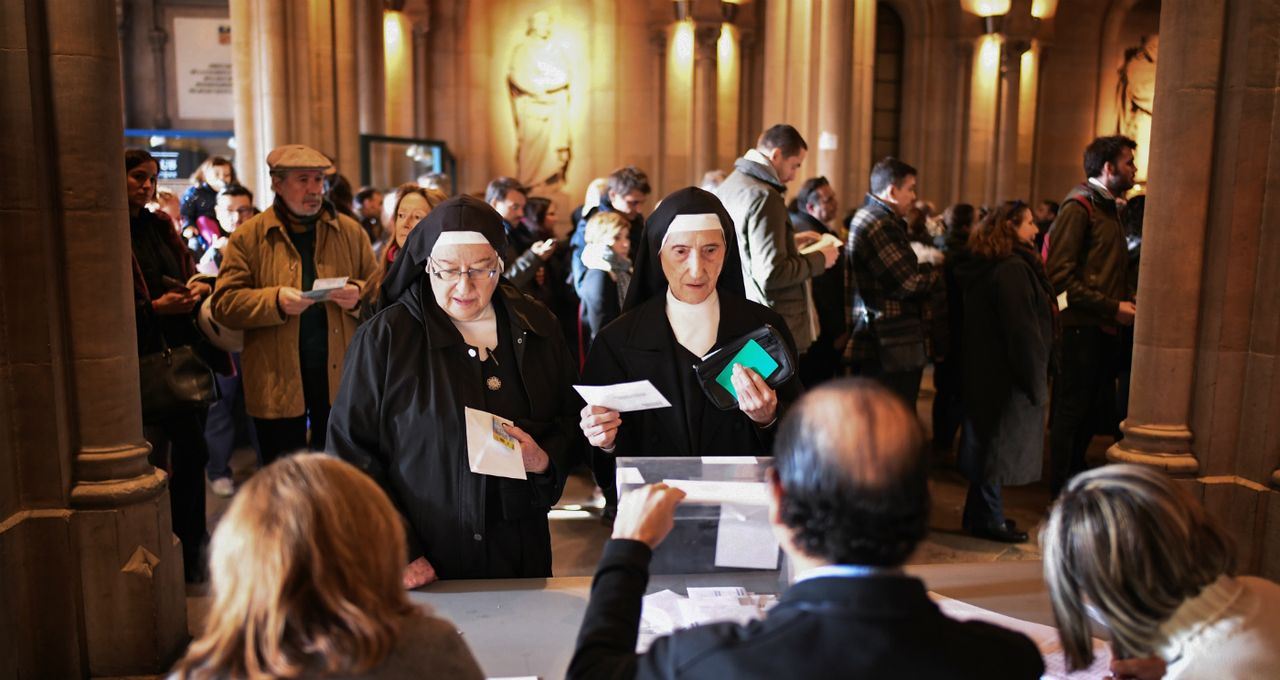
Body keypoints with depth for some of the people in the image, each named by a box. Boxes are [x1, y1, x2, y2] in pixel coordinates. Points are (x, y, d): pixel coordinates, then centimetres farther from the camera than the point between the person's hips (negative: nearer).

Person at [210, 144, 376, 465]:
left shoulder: (350, 231, 7)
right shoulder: (249, 236, 0)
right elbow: (225, 303, -5)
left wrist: (359, 295, -14)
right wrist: (275, 301, -21)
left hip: (340, 375, 2)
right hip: (278, 380, -2)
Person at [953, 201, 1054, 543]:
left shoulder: (982, 267, 11)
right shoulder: (1013, 270, -19)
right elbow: (1023, 331, -22)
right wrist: (1036, 381, -15)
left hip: (985, 371, 10)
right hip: (1008, 377, -10)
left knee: (988, 445, 17)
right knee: (1000, 446, 1)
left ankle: (981, 514, 27)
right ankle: (988, 519, 11)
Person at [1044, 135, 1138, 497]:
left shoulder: (1107, 208, 19)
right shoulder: (1079, 206, -10)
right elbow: (1061, 275, -18)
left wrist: (1128, 300, 9)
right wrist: (1113, 307, -17)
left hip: (1105, 328, 8)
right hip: (1080, 327, -8)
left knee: (1089, 412, 13)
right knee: (1071, 411, -1)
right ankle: (1061, 491, 9)